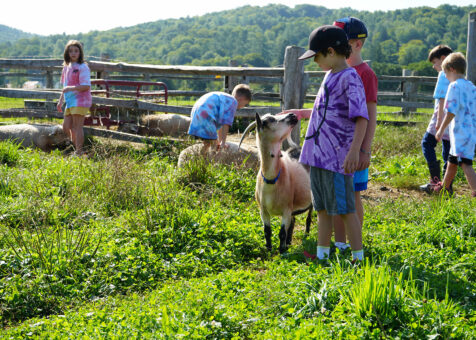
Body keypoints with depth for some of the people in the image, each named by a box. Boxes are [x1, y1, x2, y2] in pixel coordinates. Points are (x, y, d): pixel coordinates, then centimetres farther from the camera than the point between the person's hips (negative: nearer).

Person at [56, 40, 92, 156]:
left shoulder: (82, 67, -8)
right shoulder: (67, 67, 17)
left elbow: (86, 86, -17)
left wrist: (70, 88, -24)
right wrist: (61, 101, 21)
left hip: (80, 101, -9)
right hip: (70, 102, 9)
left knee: (77, 126, -8)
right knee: (66, 127, 10)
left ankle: (78, 152, -5)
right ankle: (76, 146, 23)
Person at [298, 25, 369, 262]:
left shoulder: (350, 78, -12)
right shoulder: (330, 75, 15)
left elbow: (361, 117, -21)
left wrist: (355, 150, -30)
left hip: (337, 156, -9)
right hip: (318, 153, 9)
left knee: (344, 209, -4)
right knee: (322, 208, 14)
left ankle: (358, 258, 5)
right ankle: (322, 256, 23)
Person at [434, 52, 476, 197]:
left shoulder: (455, 86, -10)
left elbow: (452, 111, -14)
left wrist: (441, 129, -8)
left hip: (461, 132, -8)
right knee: (452, 161, 16)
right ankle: (445, 186, 23)